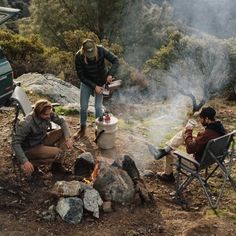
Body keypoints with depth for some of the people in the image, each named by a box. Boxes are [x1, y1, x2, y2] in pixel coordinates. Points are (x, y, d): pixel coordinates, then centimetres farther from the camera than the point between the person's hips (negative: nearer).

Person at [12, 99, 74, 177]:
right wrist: (24, 161, -34)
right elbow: (15, 143, -29)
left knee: (64, 133, -8)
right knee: (58, 153, -26)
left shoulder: (48, 114, -16)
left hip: (42, 140, 7)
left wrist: (68, 138, -18)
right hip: (30, 148, -7)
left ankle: (57, 165, 1)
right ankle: (33, 164, -4)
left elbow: (61, 121, -3)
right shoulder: (26, 123, -32)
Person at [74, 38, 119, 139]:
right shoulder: (79, 56, -27)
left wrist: (110, 74, -35)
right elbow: (81, 76, -20)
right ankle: (82, 129, 25)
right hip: (86, 82, 1)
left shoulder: (101, 50, -26)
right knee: (83, 107, 4)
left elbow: (115, 61, -20)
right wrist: (94, 86, -25)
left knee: (98, 107, -1)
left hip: (101, 81, 0)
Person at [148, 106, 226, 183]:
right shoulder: (220, 127, -9)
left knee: (170, 153, 9)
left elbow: (190, 149, -28)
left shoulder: (207, 134, -36)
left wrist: (188, 132, -17)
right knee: (183, 133, 6)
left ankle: (168, 175, 33)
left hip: (199, 161, -8)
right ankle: (163, 151, 9)